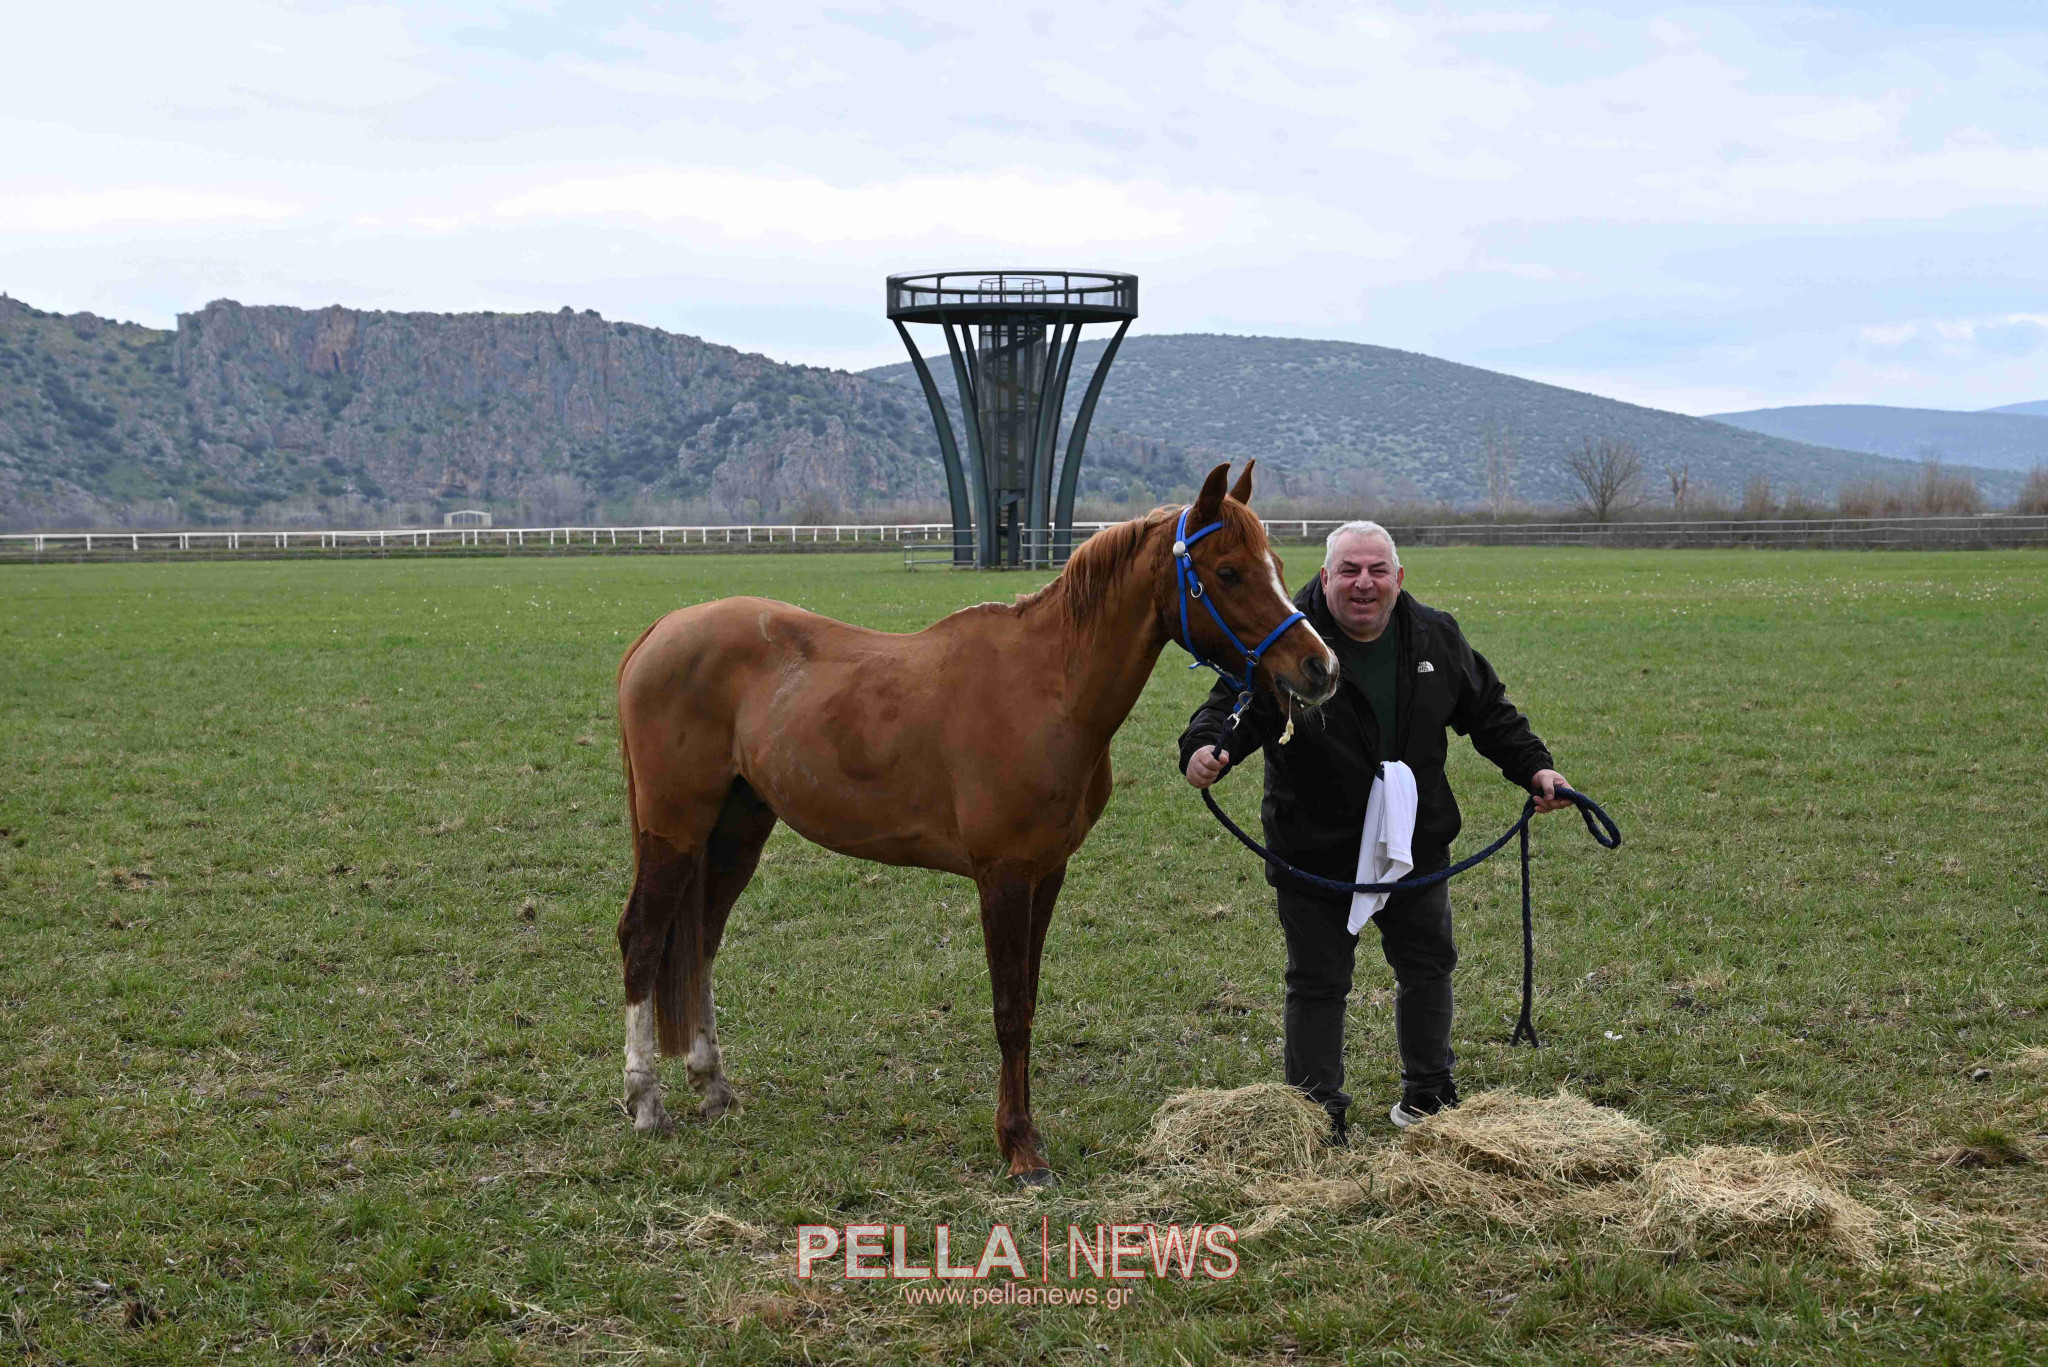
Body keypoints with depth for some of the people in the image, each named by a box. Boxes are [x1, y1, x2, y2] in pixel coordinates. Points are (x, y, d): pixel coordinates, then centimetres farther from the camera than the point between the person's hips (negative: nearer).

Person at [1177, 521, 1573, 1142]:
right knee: (1317, 981, 3)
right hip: (1314, 850, -4)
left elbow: (1488, 711, 10)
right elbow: (1234, 703, -23)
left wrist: (1534, 767, 2)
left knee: (1428, 965, 17)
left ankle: (1428, 1091, 36)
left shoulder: (1436, 637, -1)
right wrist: (1205, 747, -44)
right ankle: (1318, 1109, 16)